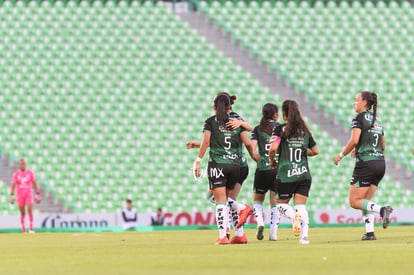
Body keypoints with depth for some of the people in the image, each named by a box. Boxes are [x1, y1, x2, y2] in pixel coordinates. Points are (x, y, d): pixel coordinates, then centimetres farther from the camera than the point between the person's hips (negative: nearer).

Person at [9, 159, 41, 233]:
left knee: (30, 210, -18)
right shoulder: (16, 174, -2)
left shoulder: (30, 173, -1)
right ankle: (23, 229, 20)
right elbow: (13, 185, -7)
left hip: (29, 194, -1)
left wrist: (38, 194, -2)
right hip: (20, 195, 1)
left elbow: (35, 184, 3)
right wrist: (11, 195, -19)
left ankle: (31, 228, -17)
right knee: (22, 213, 5)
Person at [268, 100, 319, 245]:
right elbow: (315, 151, 12)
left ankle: (295, 216, -21)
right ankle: (304, 234, -12)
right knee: (301, 206, 6)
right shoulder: (305, 130, 8)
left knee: (281, 204, 11)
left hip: (286, 175, -3)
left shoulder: (280, 129, -5)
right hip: (304, 174, 3)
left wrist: (272, 160, 1)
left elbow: (273, 148, -17)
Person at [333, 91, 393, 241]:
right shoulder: (377, 120, 17)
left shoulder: (359, 118, -6)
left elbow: (354, 140, -19)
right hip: (380, 163, 8)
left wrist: (341, 155, -7)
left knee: (354, 201, -3)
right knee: (365, 201, 14)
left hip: (365, 164, -8)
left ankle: (381, 209, -24)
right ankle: (369, 232, 2)